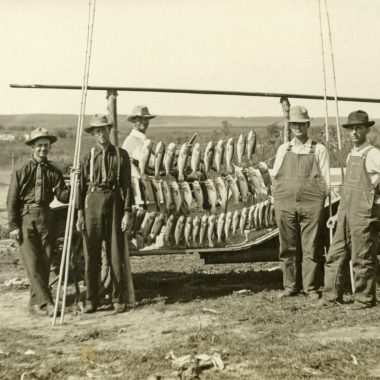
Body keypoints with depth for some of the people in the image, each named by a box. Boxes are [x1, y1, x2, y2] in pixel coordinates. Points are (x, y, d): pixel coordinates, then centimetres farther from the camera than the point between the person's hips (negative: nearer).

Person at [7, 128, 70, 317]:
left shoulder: (54, 171, 7)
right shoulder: (21, 171, 0)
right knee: (32, 263, -8)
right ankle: (46, 302, -6)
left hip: (46, 218, 3)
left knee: (45, 263, 6)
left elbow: (63, 197, 1)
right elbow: (12, 200, 0)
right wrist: (13, 226, -5)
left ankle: (36, 302, 18)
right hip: (25, 218, -3)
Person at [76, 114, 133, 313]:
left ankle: (118, 299, 13)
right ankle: (91, 300, 12)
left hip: (114, 203, -1)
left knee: (116, 254, 2)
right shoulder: (88, 157, 7)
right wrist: (80, 213, 0)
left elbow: (127, 185, 2)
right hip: (92, 203, 1)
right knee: (91, 254, 3)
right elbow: (81, 186, 7)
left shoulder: (121, 155, 4)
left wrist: (127, 212, -5)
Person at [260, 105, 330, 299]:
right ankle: (290, 286, 18)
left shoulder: (319, 149, 8)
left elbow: (325, 181, 7)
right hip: (284, 204, 2)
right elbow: (275, 175, 16)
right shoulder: (283, 149, 14)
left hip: (311, 205, -2)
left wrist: (320, 200, 0)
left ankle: (311, 287, 13)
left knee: (311, 247, 1)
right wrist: (265, 170, -2)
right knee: (288, 247, 6)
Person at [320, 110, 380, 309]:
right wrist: (338, 214, 20)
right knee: (335, 257, 9)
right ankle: (332, 297, 18)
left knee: (363, 260, 2)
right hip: (346, 216, 8)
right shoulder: (351, 156, 15)